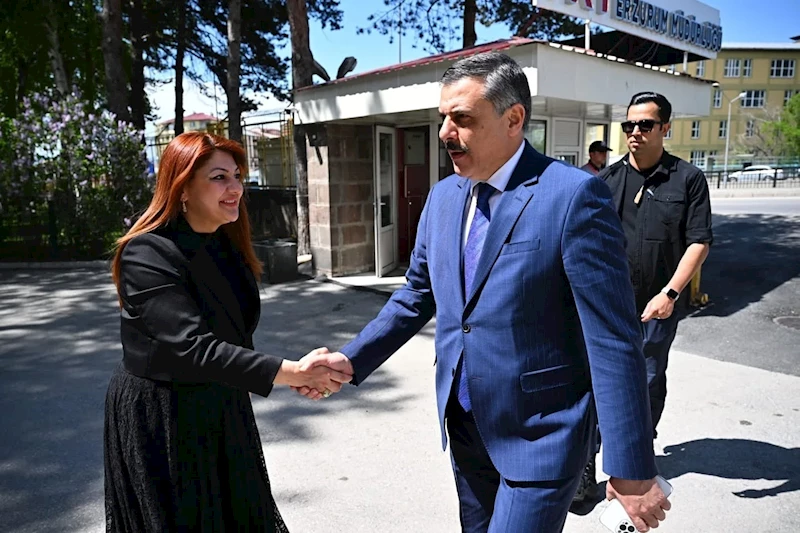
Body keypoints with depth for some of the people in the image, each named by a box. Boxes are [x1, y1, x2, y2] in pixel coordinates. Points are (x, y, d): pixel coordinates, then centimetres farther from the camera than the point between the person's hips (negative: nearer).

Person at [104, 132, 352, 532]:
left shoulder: (228, 246, 4)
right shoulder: (147, 254, -22)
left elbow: (236, 336, 7)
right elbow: (193, 348, -30)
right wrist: (291, 372, -32)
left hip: (224, 414, 7)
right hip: (160, 421, -7)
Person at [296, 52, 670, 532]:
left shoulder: (574, 195, -18)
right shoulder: (443, 197, 3)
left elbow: (613, 340, -18)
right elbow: (416, 297, 12)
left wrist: (632, 469, -16)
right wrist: (349, 362, 4)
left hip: (540, 436, -6)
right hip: (465, 425, 7)